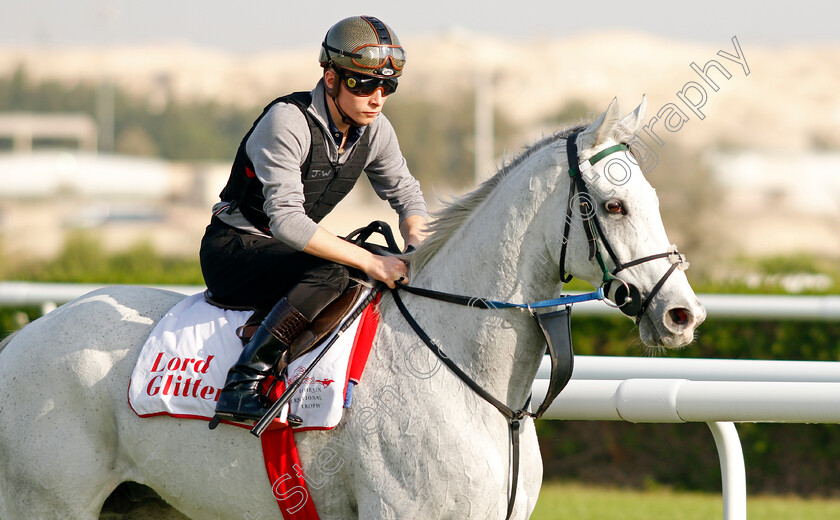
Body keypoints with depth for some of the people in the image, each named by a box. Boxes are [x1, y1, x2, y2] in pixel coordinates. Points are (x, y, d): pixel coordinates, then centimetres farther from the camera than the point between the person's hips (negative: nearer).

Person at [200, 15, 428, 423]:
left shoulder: (375, 131, -1)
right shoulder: (286, 122, -25)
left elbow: (406, 194, 13)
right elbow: (286, 220, -32)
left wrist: (416, 248, -11)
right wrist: (369, 261, -36)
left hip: (291, 249, 8)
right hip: (233, 248, -8)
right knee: (328, 274, -34)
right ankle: (242, 383, -37)